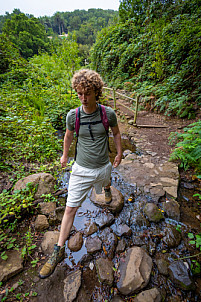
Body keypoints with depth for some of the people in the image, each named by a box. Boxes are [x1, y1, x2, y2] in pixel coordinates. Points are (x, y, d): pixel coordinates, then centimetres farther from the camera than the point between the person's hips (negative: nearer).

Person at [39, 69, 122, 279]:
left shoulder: (108, 113, -11)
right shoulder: (73, 115, -11)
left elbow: (116, 133, 7)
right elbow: (68, 136, 7)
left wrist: (119, 153, 13)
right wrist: (65, 155, 20)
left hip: (103, 167, 1)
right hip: (81, 169, 0)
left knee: (105, 183, 32)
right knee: (70, 208, 3)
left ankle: (107, 188, 73)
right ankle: (59, 250, 21)